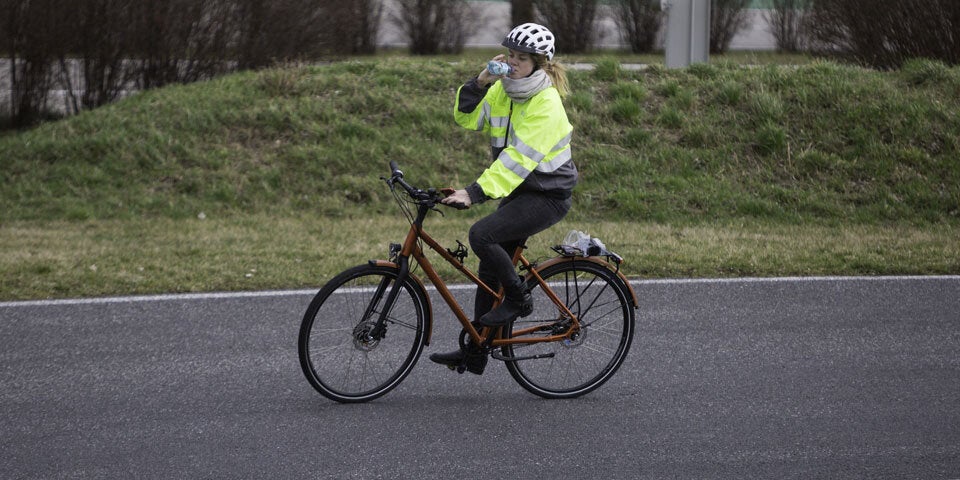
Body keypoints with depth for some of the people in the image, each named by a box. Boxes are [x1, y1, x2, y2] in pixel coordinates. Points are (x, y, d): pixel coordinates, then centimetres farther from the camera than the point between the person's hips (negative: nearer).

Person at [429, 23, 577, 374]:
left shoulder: (546, 104, -22)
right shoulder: (503, 91, 4)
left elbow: (519, 158, -29)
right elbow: (467, 118, 4)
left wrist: (475, 192, -35)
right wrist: (481, 83, -13)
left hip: (548, 196, -8)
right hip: (519, 191, 8)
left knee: (482, 234, -25)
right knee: (490, 267, 8)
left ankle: (518, 300, -4)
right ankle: (474, 353, 16)